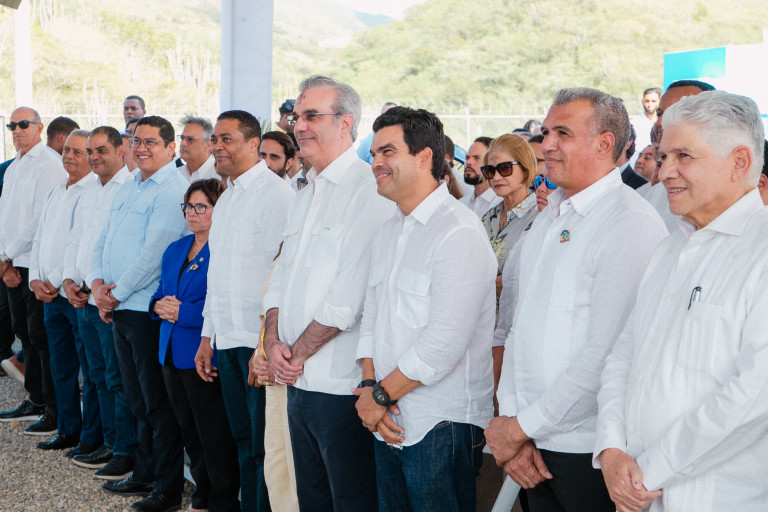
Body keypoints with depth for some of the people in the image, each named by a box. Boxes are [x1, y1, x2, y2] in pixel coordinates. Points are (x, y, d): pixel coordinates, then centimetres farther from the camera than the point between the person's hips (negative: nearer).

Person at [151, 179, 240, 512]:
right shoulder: (175, 250, 15)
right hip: (172, 355, 9)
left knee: (215, 437, -1)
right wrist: (160, 305, -3)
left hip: (206, 356, -8)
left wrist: (181, 312, -19)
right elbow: (160, 295, 20)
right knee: (189, 432, 16)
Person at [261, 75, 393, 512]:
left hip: (341, 388, -9)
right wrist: (273, 341, -1)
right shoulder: (307, 195, 17)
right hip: (298, 381, 9)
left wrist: (299, 352, -12)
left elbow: (349, 295, -19)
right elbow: (283, 276, 17)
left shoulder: (369, 189, -13)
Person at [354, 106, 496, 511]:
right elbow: (370, 318, 12)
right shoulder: (387, 233, 14)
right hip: (389, 425, 8)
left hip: (442, 429, -8)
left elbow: (445, 341, -21)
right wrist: (369, 386, -4)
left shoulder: (459, 232, -14)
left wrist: (381, 395, -13)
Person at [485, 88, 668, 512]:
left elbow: (606, 359, -20)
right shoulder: (548, 219, 13)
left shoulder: (632, 225, -15)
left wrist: (522, 427, -14)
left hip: (587, 449, -7)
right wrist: (509, 418, 1)